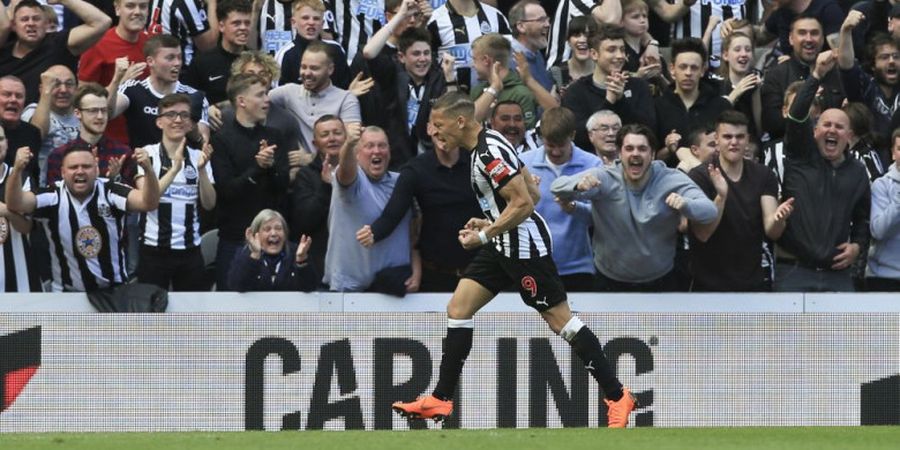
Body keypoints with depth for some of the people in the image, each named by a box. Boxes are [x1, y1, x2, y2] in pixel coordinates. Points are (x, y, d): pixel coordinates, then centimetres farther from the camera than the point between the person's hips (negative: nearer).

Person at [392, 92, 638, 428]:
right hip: (504, 246, 10)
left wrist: (484, 235, -18)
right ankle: (440, 400, 5)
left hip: (524, 245, -10)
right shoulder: (485, 145, 11)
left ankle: (617, 396, 2)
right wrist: (491, 224, 13)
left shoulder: (490, 152, -19)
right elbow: (531, 193, 17)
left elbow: (523, 202, -24)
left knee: (560, 319, -5)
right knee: (458, 308, 4)